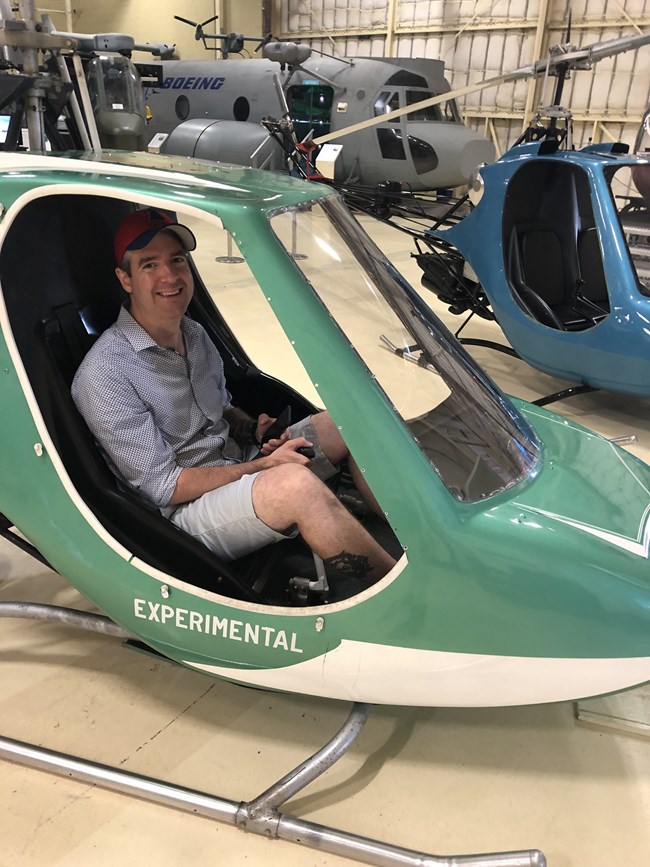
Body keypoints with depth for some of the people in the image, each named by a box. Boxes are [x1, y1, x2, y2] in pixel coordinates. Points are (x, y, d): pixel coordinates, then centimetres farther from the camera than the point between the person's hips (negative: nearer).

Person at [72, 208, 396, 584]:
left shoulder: (195, 333, 8)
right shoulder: (105, 373, -17)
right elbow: (162, 487, -17)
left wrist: (254, 430, -3)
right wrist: (262, 465, -20)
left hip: (242, 462, 8)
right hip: (187, 509, -8)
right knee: (294, 482, -37)